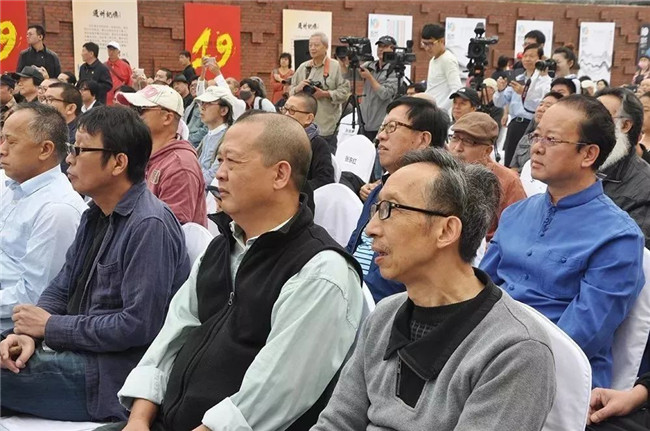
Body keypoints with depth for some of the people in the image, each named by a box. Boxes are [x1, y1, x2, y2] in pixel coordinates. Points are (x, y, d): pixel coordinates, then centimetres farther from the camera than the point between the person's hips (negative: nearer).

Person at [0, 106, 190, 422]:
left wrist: (51, 326, -14)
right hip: (76, 349, 9)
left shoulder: (150, 226, -20)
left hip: (112, 372, -9)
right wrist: (29, 332, -8)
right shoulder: (96, 216, 12)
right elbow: (60, 289, 13)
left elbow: (138, 325, -24)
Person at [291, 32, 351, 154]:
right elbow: (291, 92, 14)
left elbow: (344, 92, -6)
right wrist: (298, 88, -8)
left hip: (327, 125, -3)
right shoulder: (303, 67, 12)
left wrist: (325, 94, -15)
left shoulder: (336, 67, 0)